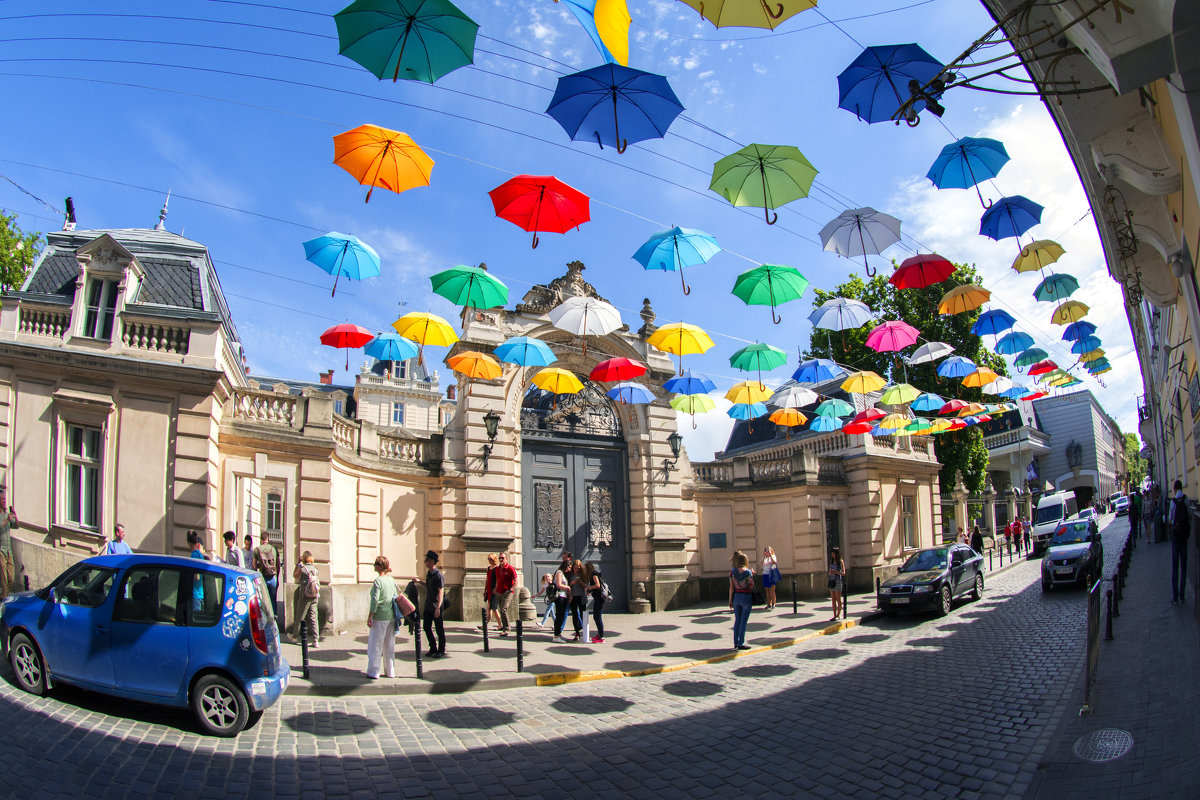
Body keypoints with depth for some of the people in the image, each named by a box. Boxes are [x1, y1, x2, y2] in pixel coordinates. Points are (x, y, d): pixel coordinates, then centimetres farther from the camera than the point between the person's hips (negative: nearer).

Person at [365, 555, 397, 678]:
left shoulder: (378, 581, -14)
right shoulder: (391, 580, 7)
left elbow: (375, 601, -17)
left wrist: (369, 617, -11)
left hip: (380, 618, -7)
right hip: (391, 617, 7)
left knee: (375, 645, 4)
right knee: (389, 646, 13)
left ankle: (373, 672, 8)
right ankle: (390, 671, 19)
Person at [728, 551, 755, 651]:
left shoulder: (732, 572, 0)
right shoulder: (748, 572, -11)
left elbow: (731, 587, 2)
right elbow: (751, 587, -10)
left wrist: (730, 600, 8)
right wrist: (752, 575, 3)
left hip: (736, 597, 4)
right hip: (746, 597, -4)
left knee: (737, 620, 13)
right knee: (744, 621, 2)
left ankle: (736, 643, 16)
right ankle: (741, 643, 3)